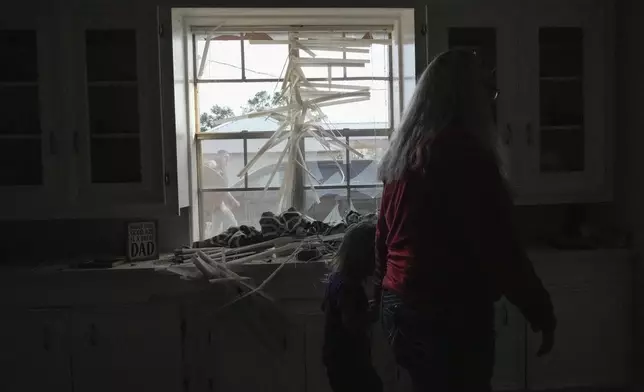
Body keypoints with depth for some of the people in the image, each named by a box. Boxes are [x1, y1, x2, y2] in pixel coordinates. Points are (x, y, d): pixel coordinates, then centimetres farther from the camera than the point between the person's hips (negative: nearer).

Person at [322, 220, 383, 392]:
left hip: (339, 356, 10)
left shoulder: (338, 277, 4)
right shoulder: (349, 286, -25)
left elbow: (325, 306, 20)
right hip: (347, 359, -10)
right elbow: (352, 324, -33)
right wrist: (376, 312, -26)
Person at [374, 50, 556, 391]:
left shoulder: (403, 154, 6)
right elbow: (498, 248, -18)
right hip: (452, 315, -8)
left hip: (399, 307, 8)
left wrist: (386, 291, 24)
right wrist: (541, 313, -8)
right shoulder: (468, 157, -18)